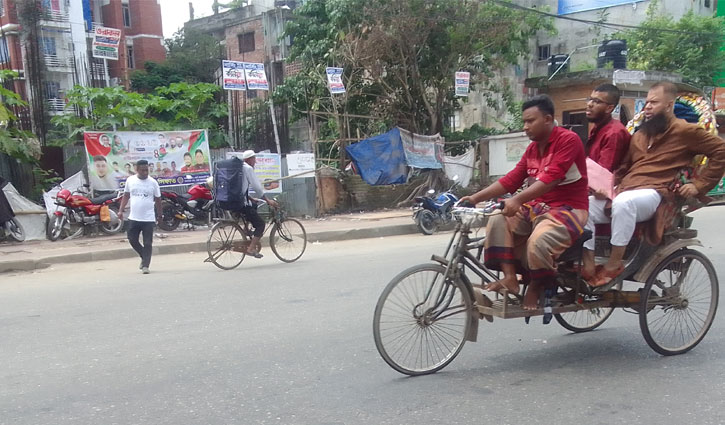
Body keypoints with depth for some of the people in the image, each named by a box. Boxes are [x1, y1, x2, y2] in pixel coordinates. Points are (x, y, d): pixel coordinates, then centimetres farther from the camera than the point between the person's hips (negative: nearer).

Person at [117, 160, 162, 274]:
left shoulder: (153, 182, -3)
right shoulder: (130, 180, 2)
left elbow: (158, 199, 5)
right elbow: (126, 196, 12)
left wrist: (159, 215, 7)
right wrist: (121, 210, 5)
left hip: (149, 219, -2)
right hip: (133, 218, 3)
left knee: (148, 243, -2)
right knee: (132, 240, 8)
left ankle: (145, 265, 5)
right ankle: (144, 257, 30)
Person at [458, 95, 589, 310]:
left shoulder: (568, 139, -13)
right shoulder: (532, 148, 13)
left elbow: (551, 178, -25)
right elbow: (511, 179, 6)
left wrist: (517, 200, -36)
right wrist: (475, 198, -4)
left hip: (568, 209, -8)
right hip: (537, 207, 8)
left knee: (538, 241, -33)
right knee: (498, 221, -13)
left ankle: (536, 288, -6)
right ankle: (510, 278, -13)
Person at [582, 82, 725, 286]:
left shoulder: (685, 131, 3)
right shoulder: (640, 134, 24)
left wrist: (699, 185, -4)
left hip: (655, 193, -7)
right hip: (625, 191, 7)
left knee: (623, 202, -39)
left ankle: (614, 263, -28)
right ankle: (588, 265, -18)